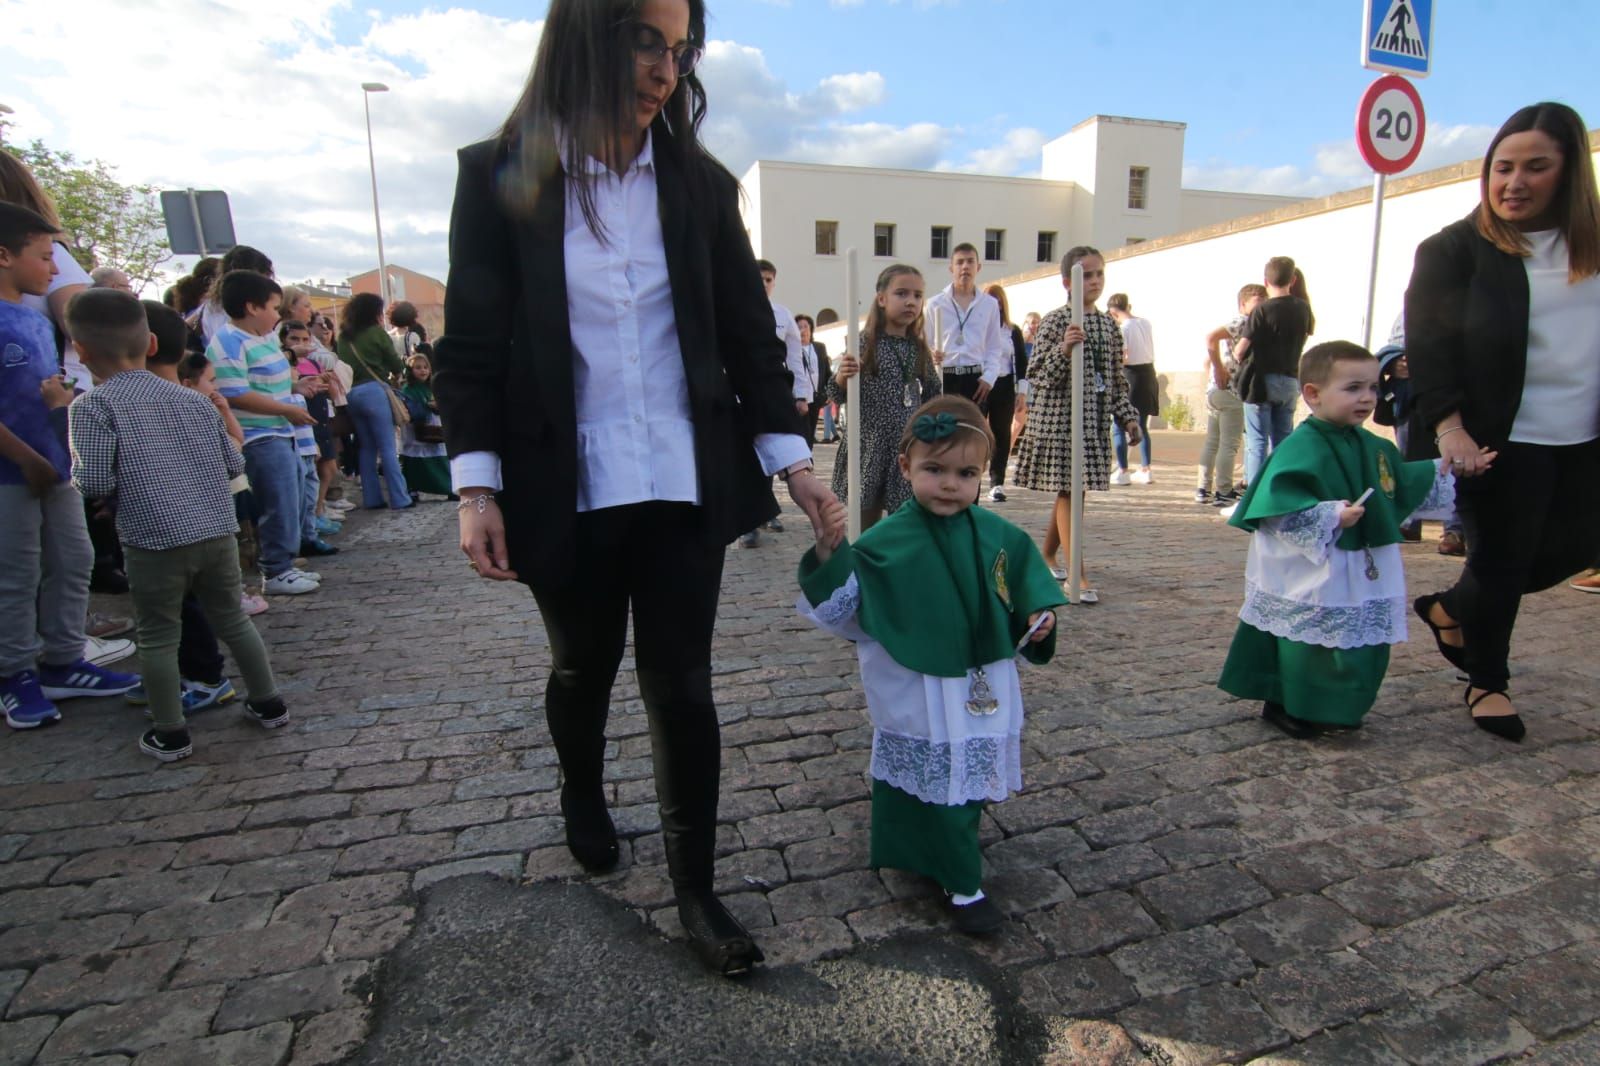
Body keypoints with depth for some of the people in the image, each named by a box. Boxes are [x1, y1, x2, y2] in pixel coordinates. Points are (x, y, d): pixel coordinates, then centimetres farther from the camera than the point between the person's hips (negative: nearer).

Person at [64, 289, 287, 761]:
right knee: (232, 619, 18)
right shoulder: (193, 399, 8)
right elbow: (234, 464, 11)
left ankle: (170, 734, 18)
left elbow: (94, 482, -12)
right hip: (218, 532, 4)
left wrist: (76, 468, 9)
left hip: (155, 541, -4)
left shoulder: (93, 406, -6)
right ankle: (268, 703, 27)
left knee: (158, 637, 9)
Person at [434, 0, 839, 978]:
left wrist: (791, 458, -3)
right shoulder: (500, 177, -2)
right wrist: (477, 486, -10)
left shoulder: (702, 184, 4)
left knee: (682, 685, 3)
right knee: (585, 665, 19)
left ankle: (697, 889, 21)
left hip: (684, 486, 1)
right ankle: (583, 797, 50)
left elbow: (749, 332, 4)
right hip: (564, 492, 0)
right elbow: (470, 345, -3)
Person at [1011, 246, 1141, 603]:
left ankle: (1047, 555, 32)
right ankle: (1078, 576, -6)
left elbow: (1117, 379, 17)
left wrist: (1128, 416, 10)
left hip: (1095, 420, 7)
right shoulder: (1054, 322, -7)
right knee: (1068, 492, -7)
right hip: (1059, 417, -6)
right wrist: (1064, 349, -26)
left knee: (1072, 492, 13)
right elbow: (1037, 375, -12)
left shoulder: (1108, 326, 12)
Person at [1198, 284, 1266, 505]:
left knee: (1212, 442, 12)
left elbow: (1208, 360, 22)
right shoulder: (1242, 322, -8)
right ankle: (1223, 492, -1)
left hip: (1213, 390, 10)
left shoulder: (1239, 324, 20)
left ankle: (1204, 489, 15)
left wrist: (1215, 373, 12)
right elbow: (1211, 337, -26)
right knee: (1229, 445, -4)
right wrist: (1220, 371, -21)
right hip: (1231, 392, -10)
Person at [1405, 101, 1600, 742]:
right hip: (1500, 440, -5)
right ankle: (1487, 683, 22)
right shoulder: (1455, 249, -4)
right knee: (1501, 557, 3)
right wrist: (1448, 425, -24)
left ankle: (1452, 609, 34)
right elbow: (1429, 344, -13)